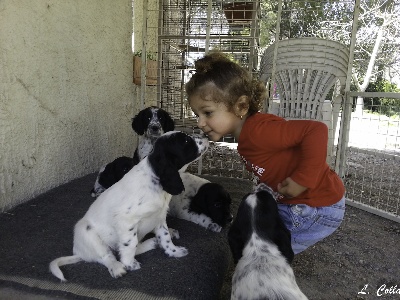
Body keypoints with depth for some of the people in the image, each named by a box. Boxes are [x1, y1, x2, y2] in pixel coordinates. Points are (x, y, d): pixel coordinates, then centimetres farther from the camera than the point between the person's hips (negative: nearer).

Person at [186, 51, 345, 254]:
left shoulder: (258, 130, -30)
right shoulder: (246, 132, 0)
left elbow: (316, 130, -35)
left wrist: (302, 180, -30)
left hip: (318, 209, -9)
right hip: (294, 202, 9)